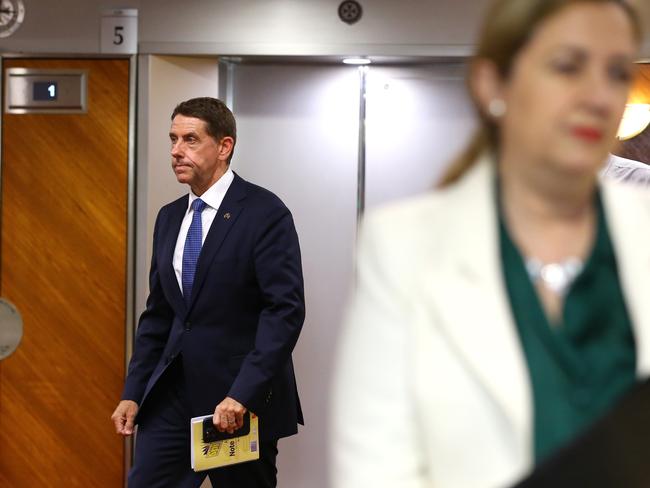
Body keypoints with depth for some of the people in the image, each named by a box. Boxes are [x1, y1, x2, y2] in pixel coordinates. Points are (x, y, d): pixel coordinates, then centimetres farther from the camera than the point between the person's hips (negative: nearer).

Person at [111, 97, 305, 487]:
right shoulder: (170, 217, 12)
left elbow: (286, 309, -16)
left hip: (242, 400, -5)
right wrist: (133, 393, 7)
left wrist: (243, 394, -22)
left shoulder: (265, 212, -9)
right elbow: (158, 314, 15)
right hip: (171, 397, 6)